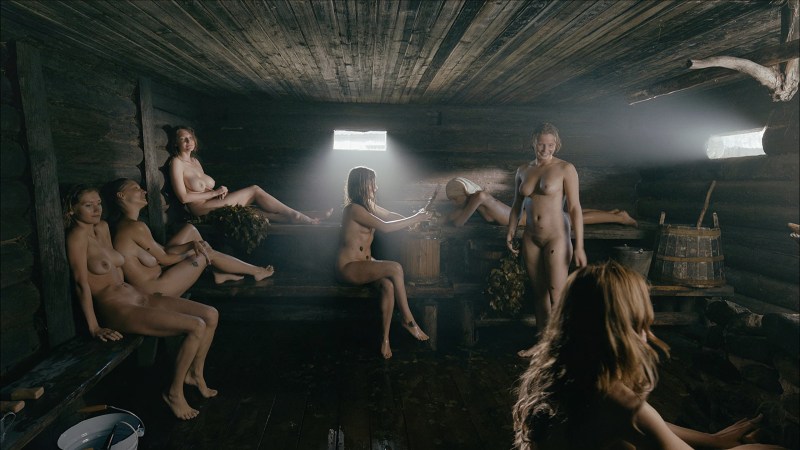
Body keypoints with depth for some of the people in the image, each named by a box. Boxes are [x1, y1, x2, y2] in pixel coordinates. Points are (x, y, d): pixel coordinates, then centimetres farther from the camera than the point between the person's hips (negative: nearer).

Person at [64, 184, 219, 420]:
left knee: (211, 315, -2)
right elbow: (82, 282, -16)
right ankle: (174, 393, -4)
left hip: (138, 296, 9)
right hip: (116, 309, -8)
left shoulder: (102, 227, 12)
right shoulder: (77, 235, -13)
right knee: (197, 327, -22)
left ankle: (195, 374, 16)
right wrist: (94, 328, -16)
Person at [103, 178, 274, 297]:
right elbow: (164, 258, -15)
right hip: (155, 289, -10)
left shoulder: (124, 224, 9)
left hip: (157, 271, 10)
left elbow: (162, 250, 4)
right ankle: (257, 272, 16)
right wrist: (193, 250, 1)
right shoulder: (136, 227, -23)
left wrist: (193, 244, -10)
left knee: (190, 229, 10)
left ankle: (218, 273, 19)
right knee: (208, 254, -4)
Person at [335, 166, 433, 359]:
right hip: (349, 267, -8)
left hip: (365, 263, 8)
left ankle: (385, 338, -20)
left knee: (389, 284, -24)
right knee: (395, 268, -27)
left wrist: (413, 219, 6)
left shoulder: (368, 206, 11)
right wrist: (416, 219, -16)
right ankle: (408, 319, -13)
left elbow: (390, 215, 21)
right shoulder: (354, 209, -18)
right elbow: (385, 227, -23)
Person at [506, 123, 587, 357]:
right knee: (538, 292, 12)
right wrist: (511, 232, 8)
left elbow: (574, 208, -10)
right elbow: (517, 205, 17)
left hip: (556, 237, -5)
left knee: (557, 295, -4)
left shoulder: (565, 169, -6)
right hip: (531, 239, 5)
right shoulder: (523, 170, 8)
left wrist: (579, 246, -14)